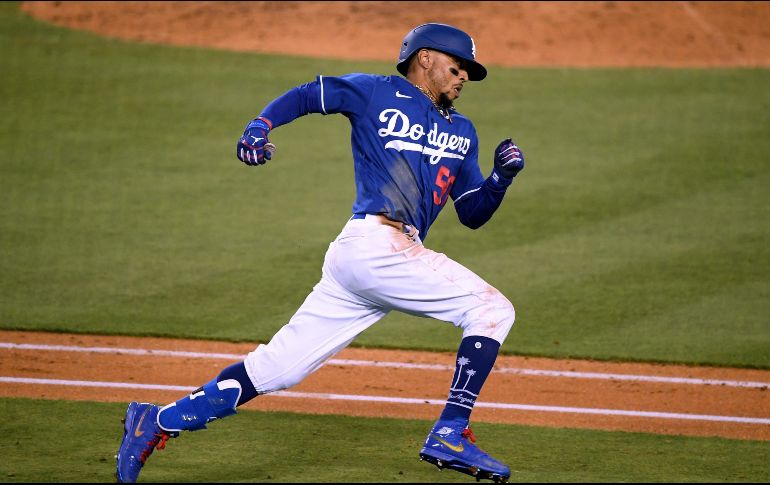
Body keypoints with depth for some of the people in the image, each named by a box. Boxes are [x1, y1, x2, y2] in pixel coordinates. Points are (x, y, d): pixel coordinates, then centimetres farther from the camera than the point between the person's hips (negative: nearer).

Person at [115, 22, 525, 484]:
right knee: (492, 308, -10)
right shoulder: (377, 93, 7)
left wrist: (502, 177, 5)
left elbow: (473, 214, 23)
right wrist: (260, 125, -10)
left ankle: (158, 422, 7)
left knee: (277, 366, 4)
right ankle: (451, 435, -13)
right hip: (378, 243, -7)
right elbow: (304, 96, 8)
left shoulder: (461, 132, 26)